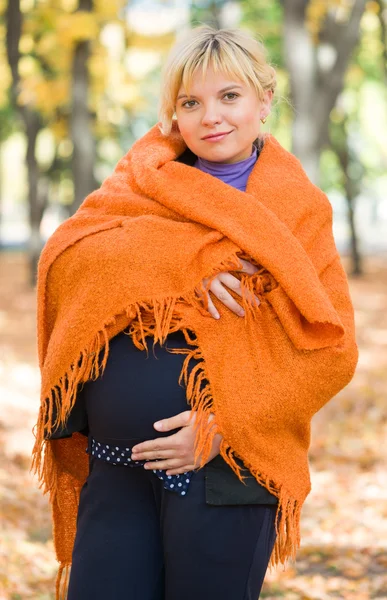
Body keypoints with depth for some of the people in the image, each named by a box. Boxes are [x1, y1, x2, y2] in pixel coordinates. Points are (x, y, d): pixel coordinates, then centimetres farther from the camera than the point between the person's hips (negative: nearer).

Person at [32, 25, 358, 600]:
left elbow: (330, 349, -5)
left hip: (224, 471, -3)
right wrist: (180, 258, -19)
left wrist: (221, 428, -14)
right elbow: (64, 253, -6)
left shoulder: (299, 211, 1)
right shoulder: (146, 182, 10)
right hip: (116, 466, 3)